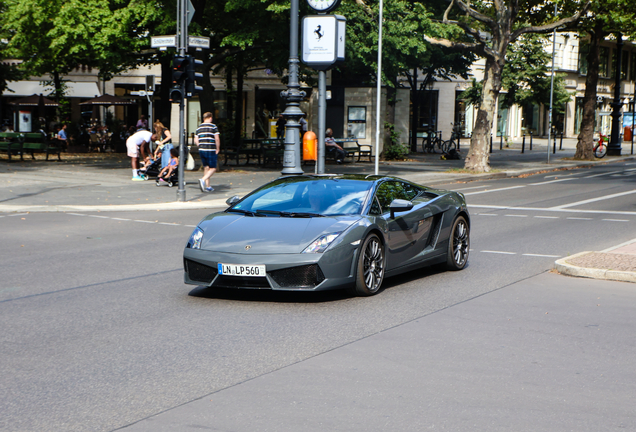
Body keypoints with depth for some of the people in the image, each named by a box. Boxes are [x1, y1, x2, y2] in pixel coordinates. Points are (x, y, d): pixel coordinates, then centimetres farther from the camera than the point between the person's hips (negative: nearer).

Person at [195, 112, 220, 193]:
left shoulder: (199, 127, 11)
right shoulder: (213, 126, -5)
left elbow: (196, 140, 9)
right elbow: (217, 139, -11)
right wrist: (218, 149, 0)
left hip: (201, 150, 5)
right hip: (211, 150, -5)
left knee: (206, 168, 14)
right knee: (213, 168, 0)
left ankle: (208, 186, 13)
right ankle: (203, 180, -24)